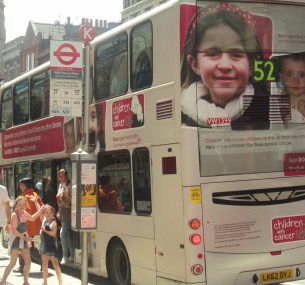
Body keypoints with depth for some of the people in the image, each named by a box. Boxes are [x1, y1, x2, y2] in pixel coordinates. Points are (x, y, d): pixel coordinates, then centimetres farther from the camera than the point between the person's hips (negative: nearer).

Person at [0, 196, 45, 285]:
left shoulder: (24, 213, 6)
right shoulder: (14, 215, -17)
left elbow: (32, 218, 25)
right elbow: (14, 230, -21)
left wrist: (42, 209, 17)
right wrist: (25, 237, -20)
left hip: (23, 240, 8)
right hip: (16, 240, -8)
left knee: (28, 261, 9)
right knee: (13, 263, -8)